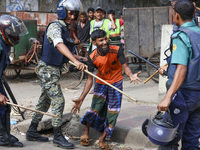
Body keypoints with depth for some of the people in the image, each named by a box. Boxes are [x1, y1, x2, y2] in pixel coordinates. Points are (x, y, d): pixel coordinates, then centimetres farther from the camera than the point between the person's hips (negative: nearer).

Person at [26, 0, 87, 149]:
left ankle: (32, 131, 26)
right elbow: (60, 45, -37)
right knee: (58, 101, -10)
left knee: (45, 101, 15)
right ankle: (58, 136, -1)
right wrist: (76, 61, -49)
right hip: (47, 69, -10)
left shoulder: (66, 28, 12)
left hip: (55, 69, 10)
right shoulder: (55, 27, -19)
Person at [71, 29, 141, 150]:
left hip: (116, 83, 0)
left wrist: (131, 75, -46)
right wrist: (81, 98, -23)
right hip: (101, 83, 0)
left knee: (113, 111, 1)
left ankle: (102, 139, 14)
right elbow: (90, 79, -15)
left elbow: (125, 66, -21)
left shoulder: (117, 51, -21)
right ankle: (86, 132, 11)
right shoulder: (93, 58, -19)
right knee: (96, 107, -12)